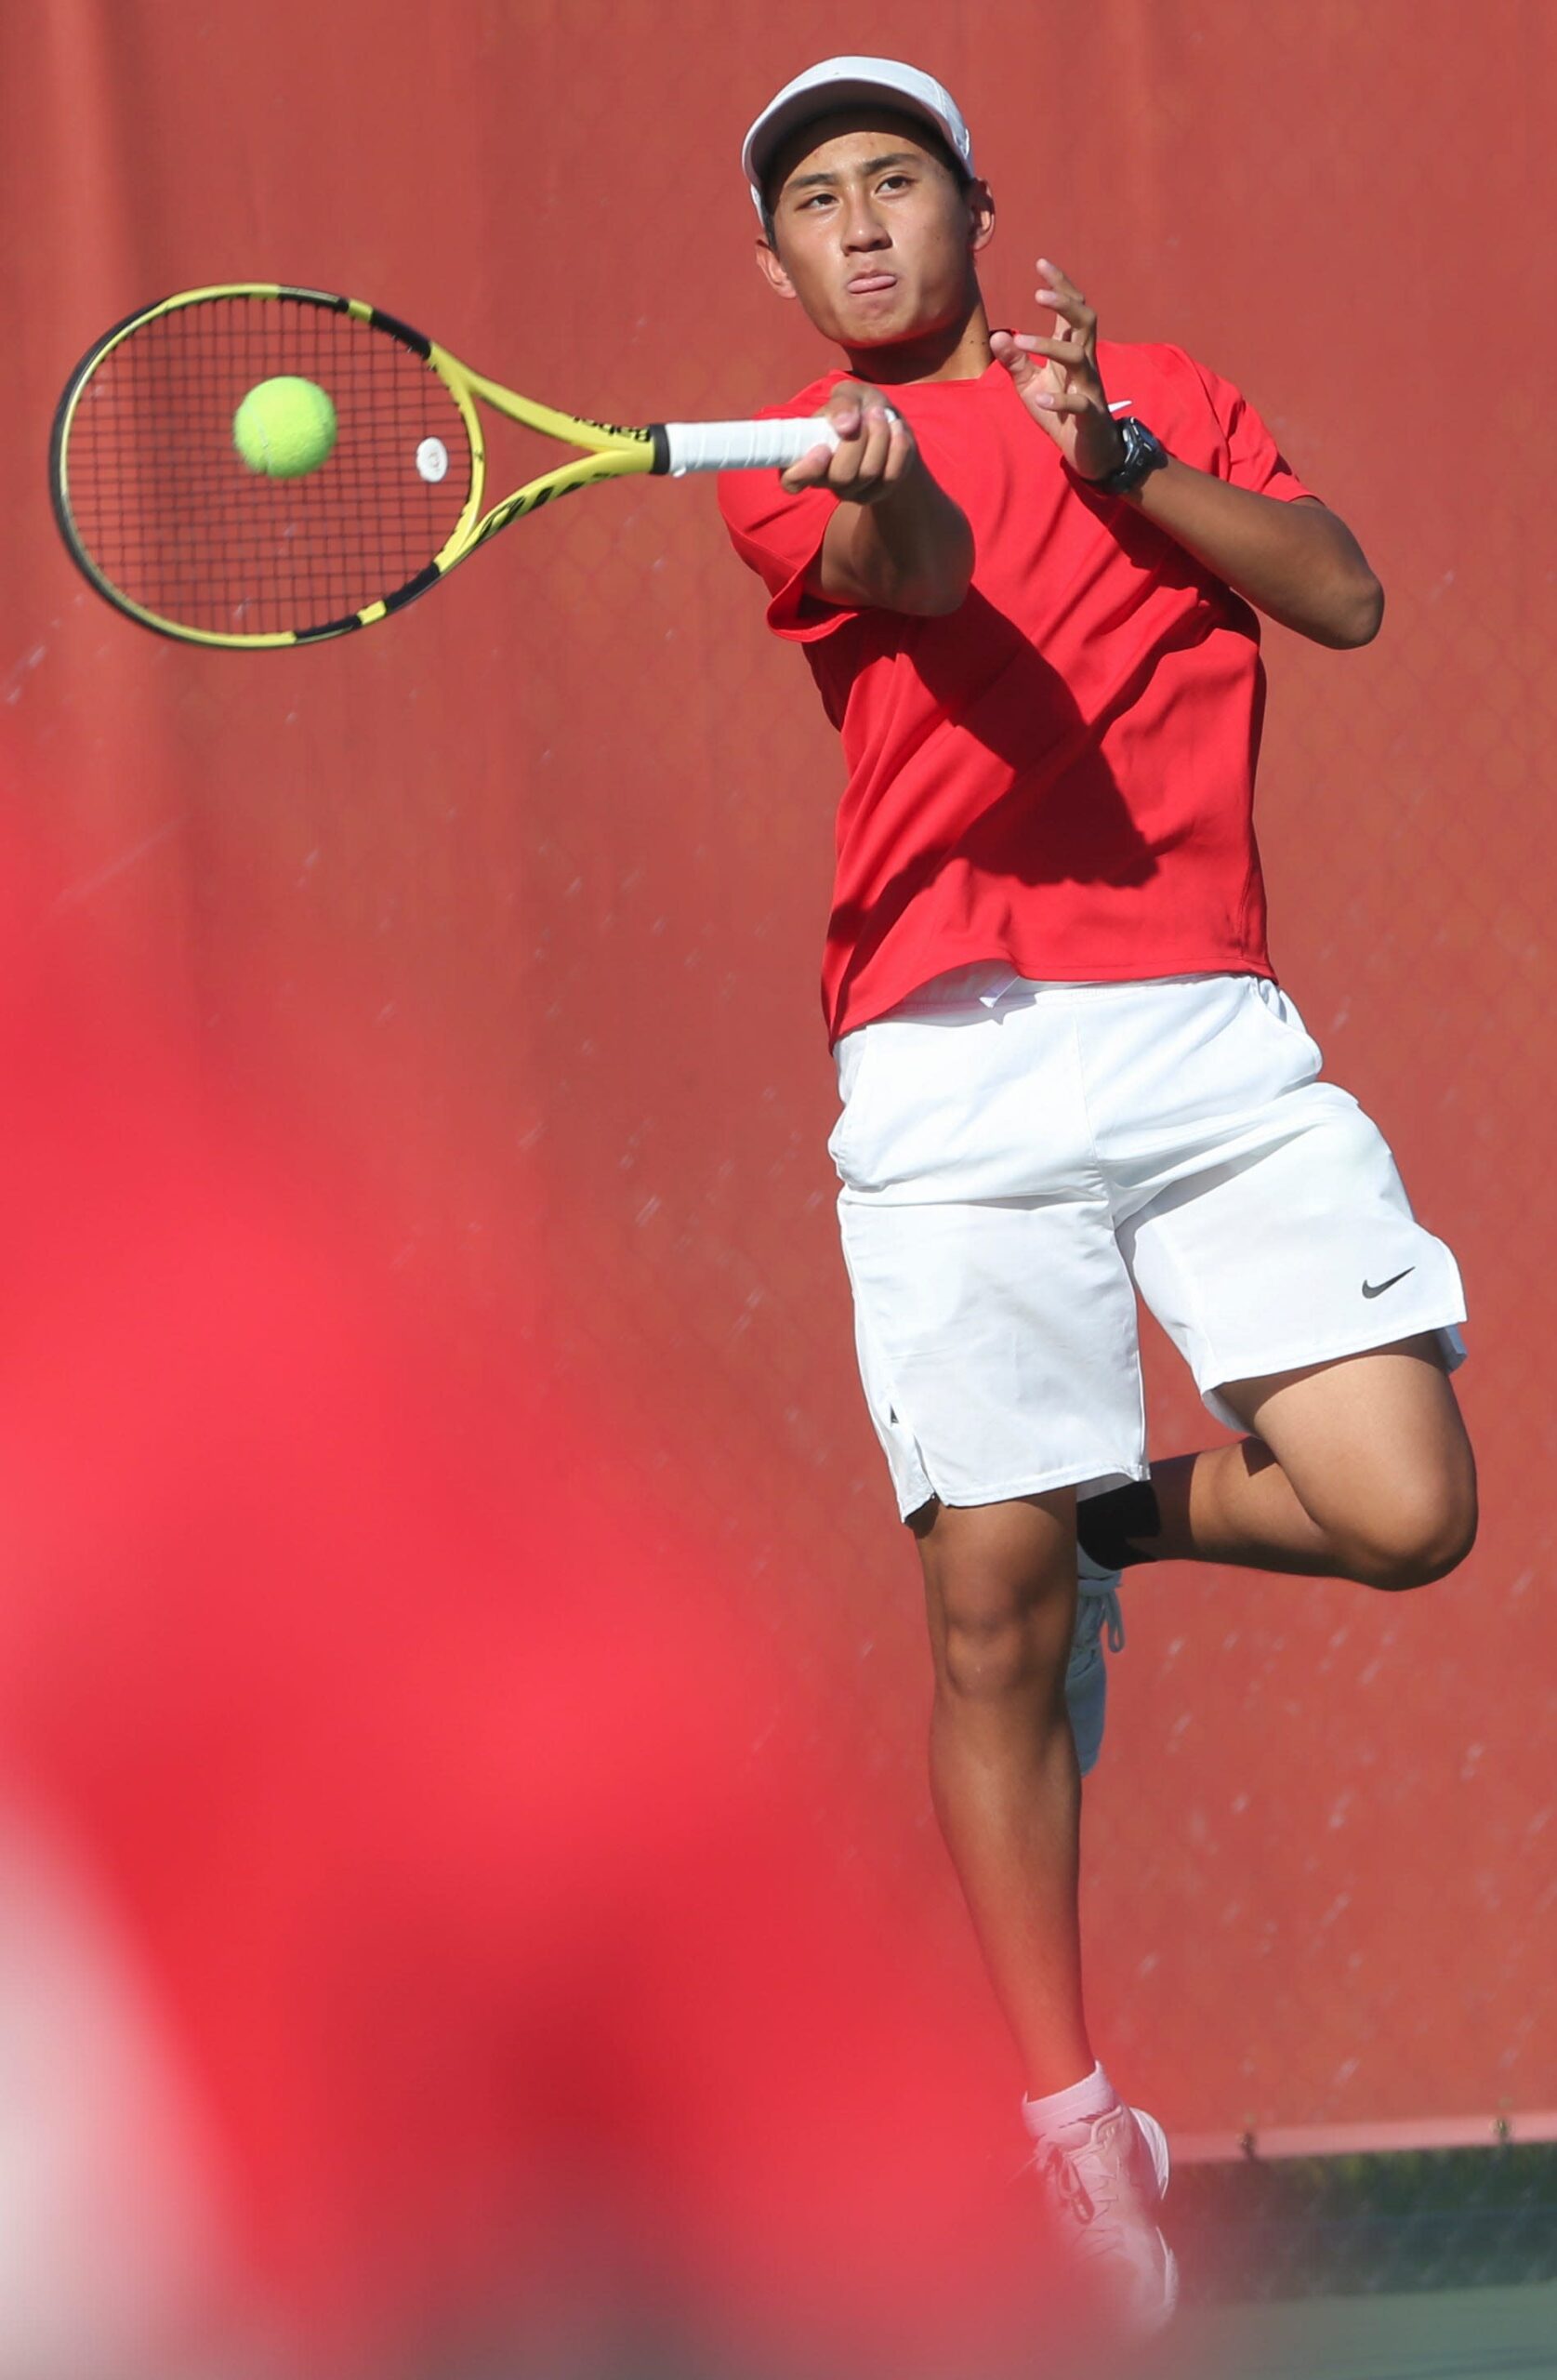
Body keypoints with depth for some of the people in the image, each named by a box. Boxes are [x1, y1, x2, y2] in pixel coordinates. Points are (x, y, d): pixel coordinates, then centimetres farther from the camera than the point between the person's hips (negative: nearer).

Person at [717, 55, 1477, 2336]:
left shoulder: (1171, 408, 19)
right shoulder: (805, 469, 10)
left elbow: (1345, 594, 5)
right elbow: (917, 569, -13)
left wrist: (1122, 459, -5)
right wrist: (887, 484, -36)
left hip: (1212, 1035, 2)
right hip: (958, 1069, -2)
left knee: (1399, 1512, -12)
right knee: (987, 1612, -6)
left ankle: (1112, 1521, 20)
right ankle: (1072, 2123, 6)